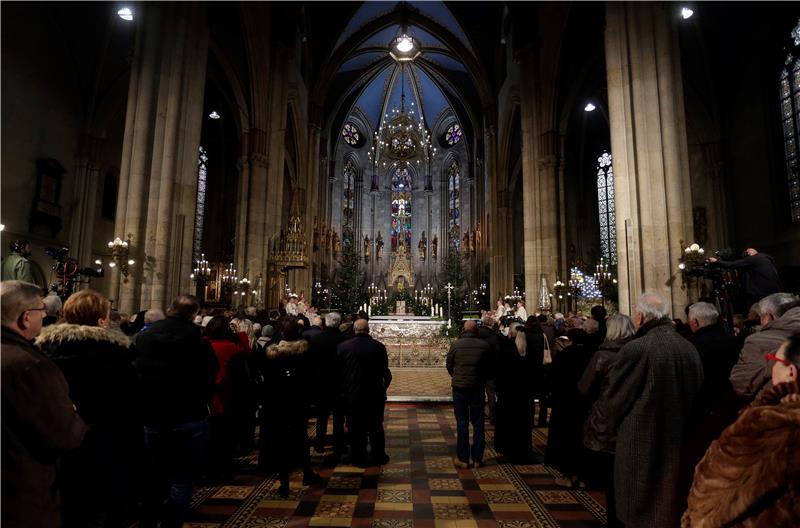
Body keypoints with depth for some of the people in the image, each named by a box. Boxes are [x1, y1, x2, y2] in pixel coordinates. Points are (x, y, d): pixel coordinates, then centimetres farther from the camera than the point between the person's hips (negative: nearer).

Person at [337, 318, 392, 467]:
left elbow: (337, 371, -3)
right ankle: (379, 456, 24)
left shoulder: (342, 346, -10)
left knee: (355, 428, 12)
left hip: (351, 395, 0)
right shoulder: (378, 346, -10)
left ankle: (359, 459, 20)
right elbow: (385, 371, -3)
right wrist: (383, 388, 12)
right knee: (376, 427, 15)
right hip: (375, 395, 1)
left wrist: (342, 390, 10)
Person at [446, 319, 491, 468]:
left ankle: (463, 459, 12)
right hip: (478, 389, 1)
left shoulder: (456, 344, -10)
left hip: (459, 388, -1)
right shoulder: (485, 346, -8)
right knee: (478, 424, 11)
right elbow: (489, 368, 3)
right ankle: (477, 459, 18)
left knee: (462, 423, 7)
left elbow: (449, 366, 0)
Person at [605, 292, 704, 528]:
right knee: (674, 509, 22)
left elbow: (616, 398, -11)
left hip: (643, 447, -6)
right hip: (681, 446, 6)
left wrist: (615, 427, 10)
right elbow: (697, 393, 5)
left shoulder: (635, 350, -22)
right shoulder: (690, 349, -4)